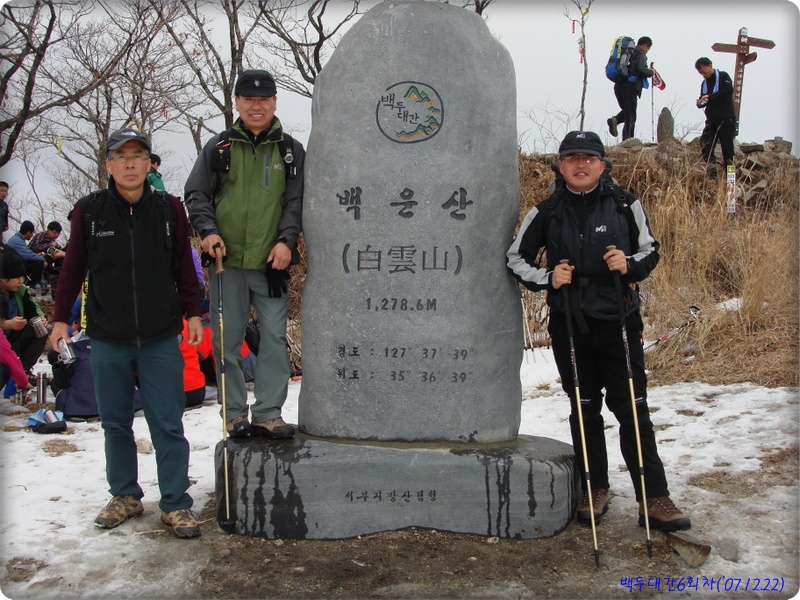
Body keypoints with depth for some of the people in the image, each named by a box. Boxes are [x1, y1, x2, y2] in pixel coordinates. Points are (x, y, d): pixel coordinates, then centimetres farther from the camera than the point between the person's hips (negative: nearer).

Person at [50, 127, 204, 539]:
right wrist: (60, 317, 6)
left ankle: (176, 504, 11)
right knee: (115, 424, 12)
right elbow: (73, 268, 6)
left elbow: (183, 266, 6)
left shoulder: (169, 209, 1)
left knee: (168, 426, 1)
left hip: (161, 338, -1)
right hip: (107, 339, 1)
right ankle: (125, 497, 27)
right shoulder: (88, 211, 0)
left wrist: (192, 312, 3)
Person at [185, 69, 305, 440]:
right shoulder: (218, 147, 8)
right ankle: (234, 412, 16)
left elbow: (297, 201, 6)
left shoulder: (291, 151, 9)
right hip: (227, 260, 0)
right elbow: (196, 194, 9)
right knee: (227, 339, 5)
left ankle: (268, 413, 9)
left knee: (274, 337, -1)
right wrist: (208, 231, -8)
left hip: (271, 262, 0)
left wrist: (286, 240, -8)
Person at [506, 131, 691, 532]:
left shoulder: (624, 204, 1)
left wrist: (630, 264, -12)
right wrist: (547, 277, -8)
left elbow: (650, 250, 10)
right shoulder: (547, 212, 3)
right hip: (569, 325, 2)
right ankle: (596, 489, 25)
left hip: (619, 322, -1)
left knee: (633, 409, -1)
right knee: (584, 410, 11)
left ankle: (654, 498, 7)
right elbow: (517, 259, 10)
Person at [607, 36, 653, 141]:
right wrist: (651, 72, 1)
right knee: (630, 116, -2)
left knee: (626, 110, 20)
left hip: (618, 85, 7)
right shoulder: (641, 54, -2)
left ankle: (615, 120, -9)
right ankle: (627, 139, -4)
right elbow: (642, 69, -17)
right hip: (630, 86, -7)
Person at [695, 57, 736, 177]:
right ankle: (711, 169, -6)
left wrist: (710, 97, -22)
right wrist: (700, 103, -4)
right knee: (705, 144, -10)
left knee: (727, 146, -4)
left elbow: (728, 91, -17)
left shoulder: (723, 76, -2)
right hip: (711, 120, 6)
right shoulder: (704, 83, 17)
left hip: (726, 118, -6)